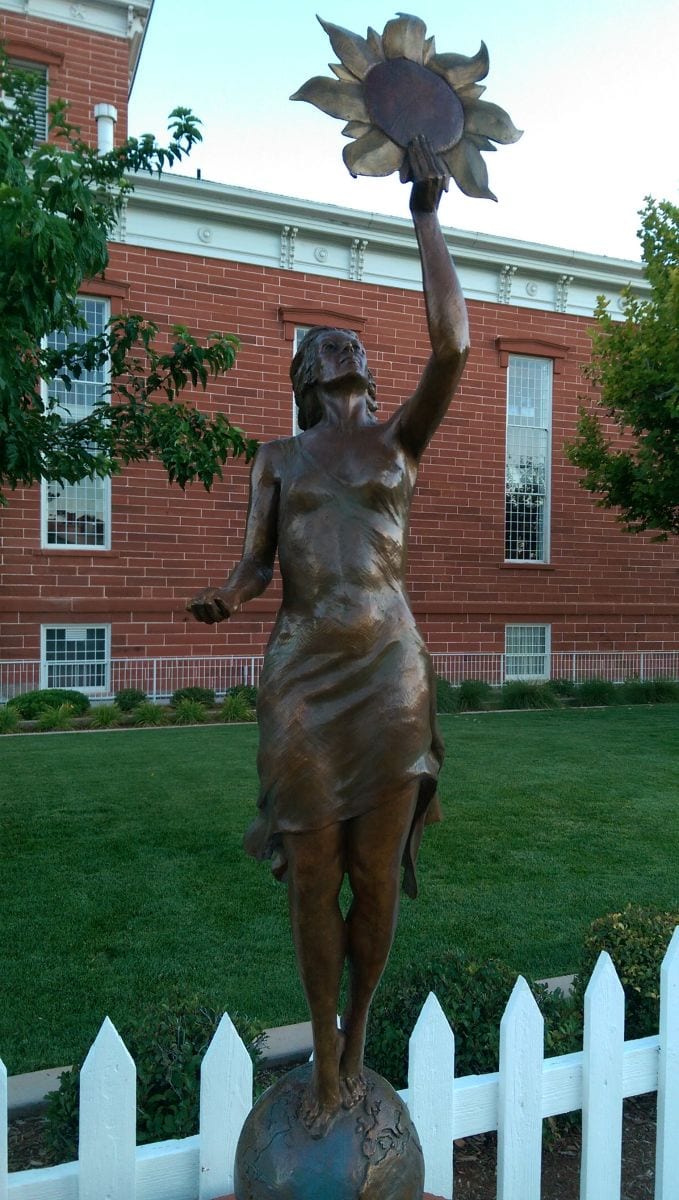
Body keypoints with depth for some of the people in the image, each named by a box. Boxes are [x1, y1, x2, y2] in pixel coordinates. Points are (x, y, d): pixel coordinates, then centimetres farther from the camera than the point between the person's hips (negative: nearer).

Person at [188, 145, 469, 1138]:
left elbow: (453, 343, -6)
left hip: (390, 672, 0)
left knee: (375, 873, 7)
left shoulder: (400, 437, 8)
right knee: (314, 875, 4)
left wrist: (427, 217, 0)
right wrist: (224, 598, -18)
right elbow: (255, 562, 5)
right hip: (302, 675, 1)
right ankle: (326, 1061, 26)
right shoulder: (276, 458, 13)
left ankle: (355, 1038, 32)